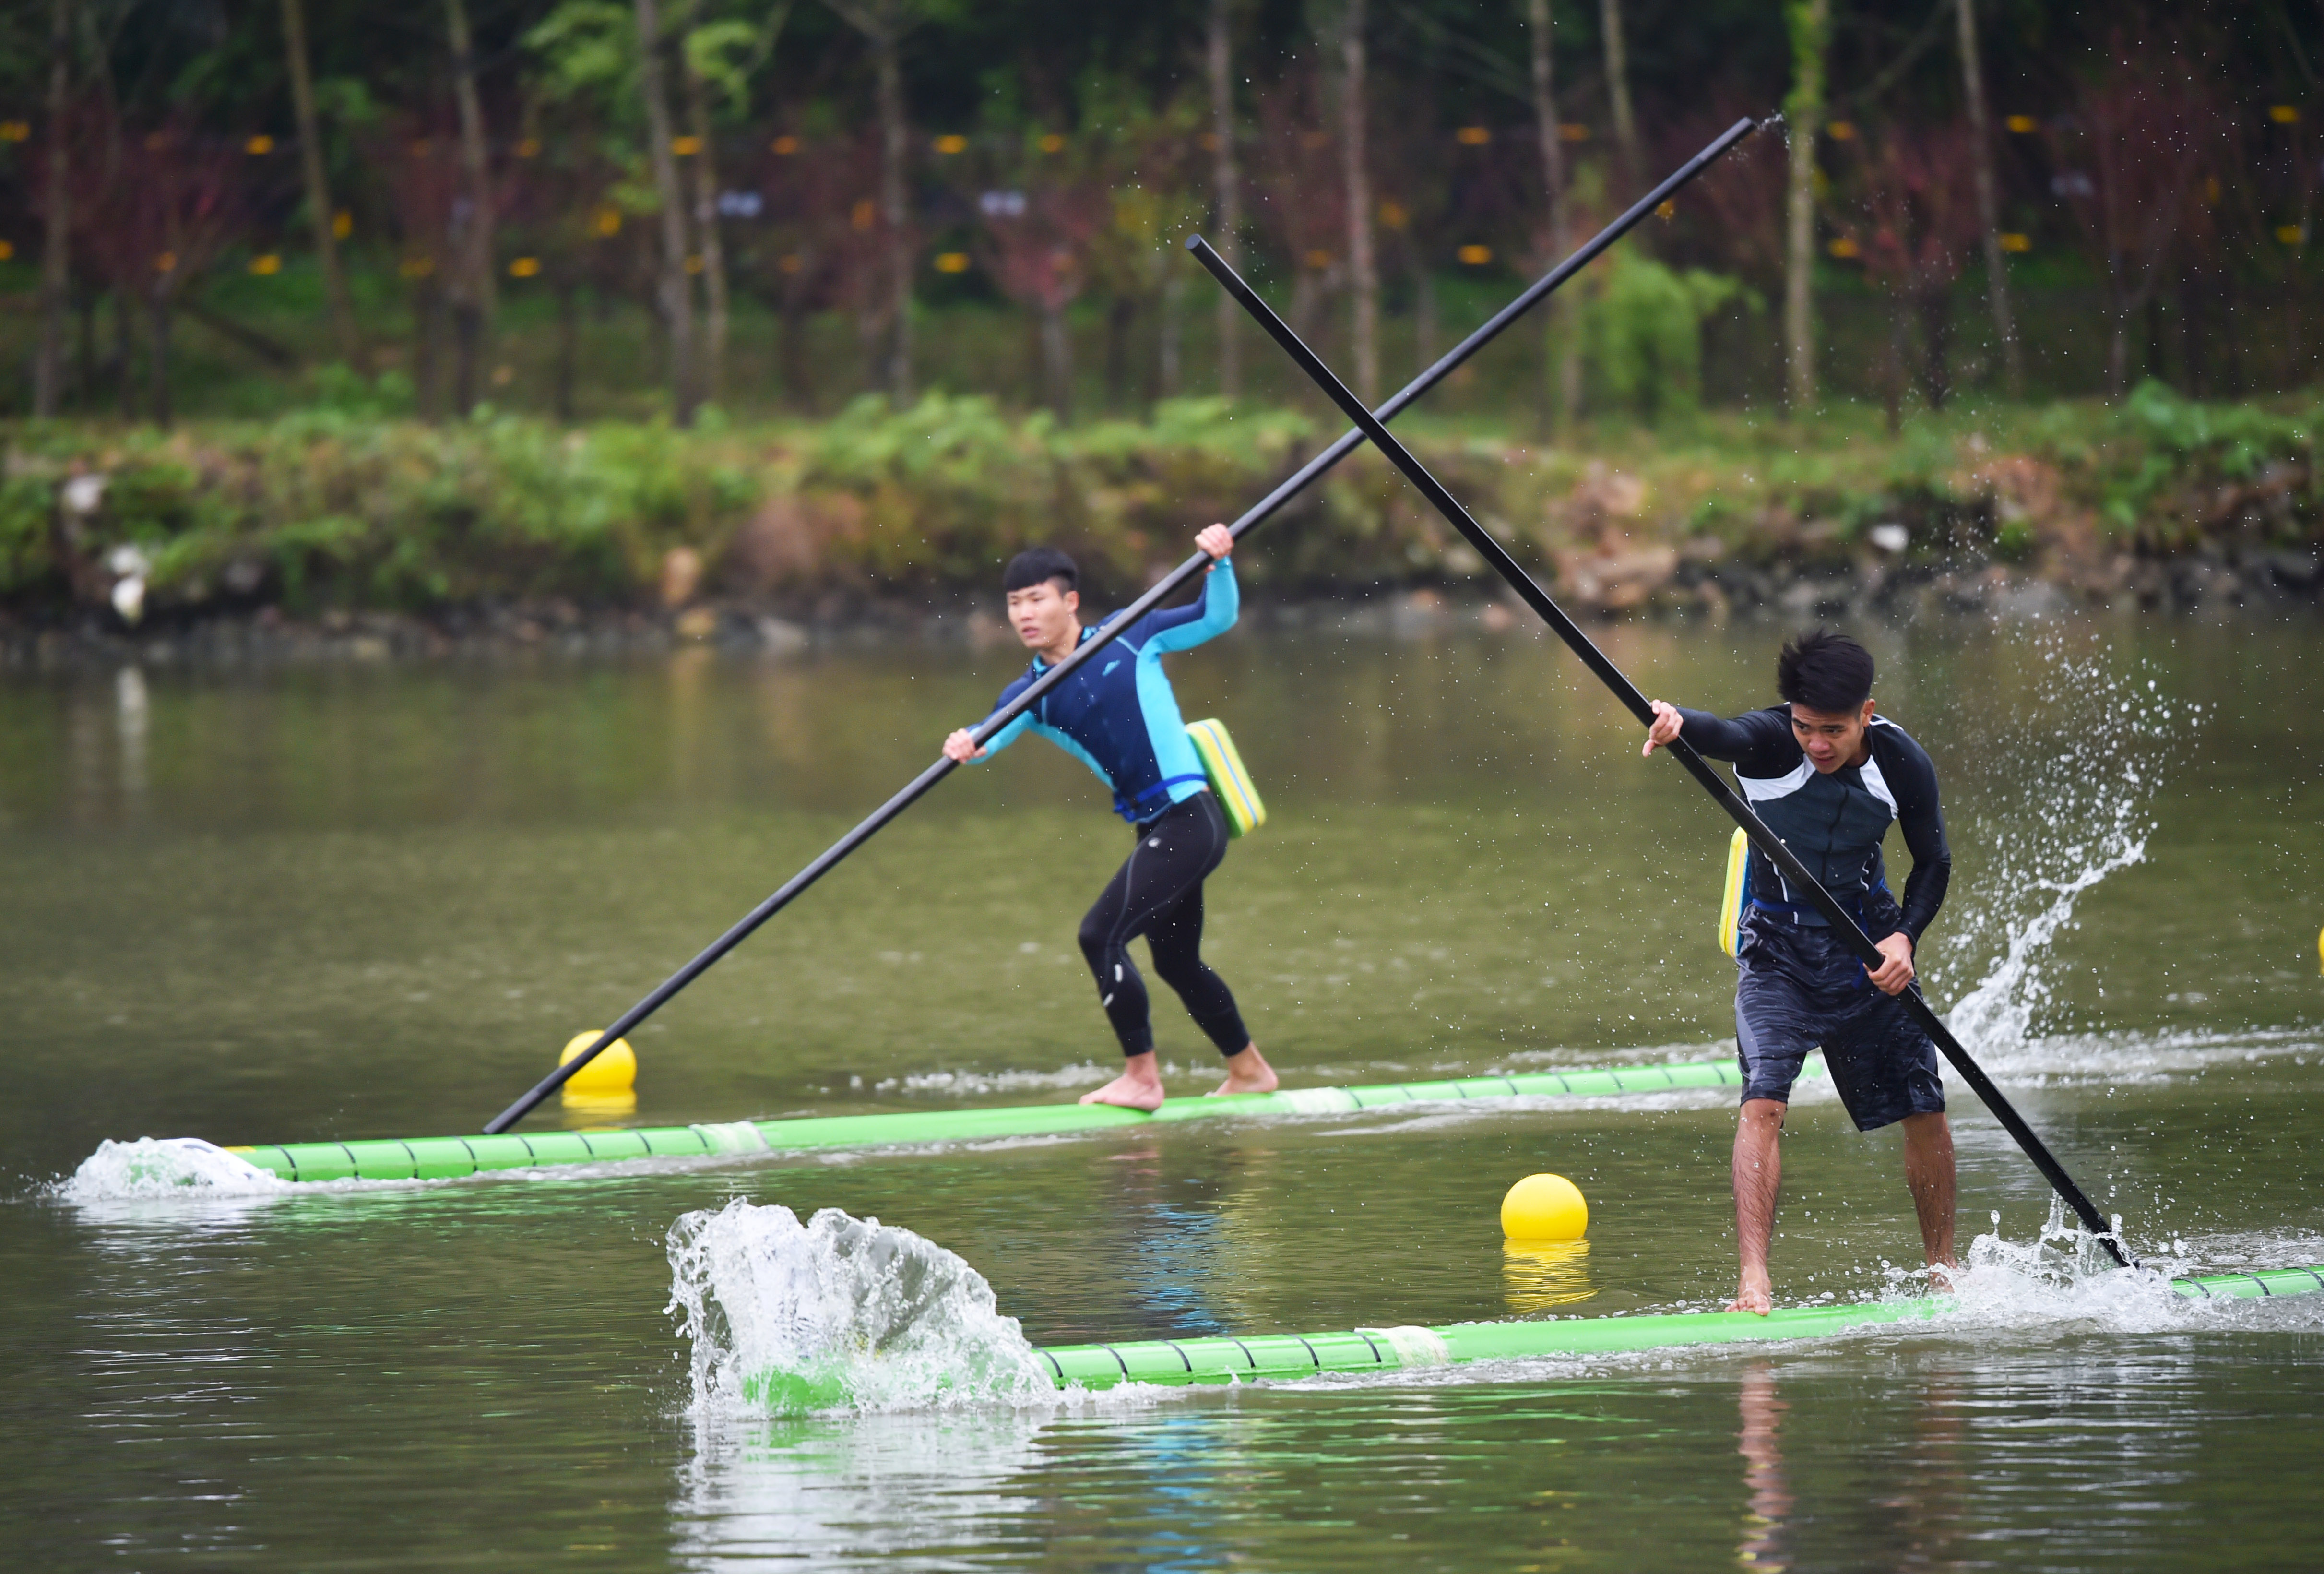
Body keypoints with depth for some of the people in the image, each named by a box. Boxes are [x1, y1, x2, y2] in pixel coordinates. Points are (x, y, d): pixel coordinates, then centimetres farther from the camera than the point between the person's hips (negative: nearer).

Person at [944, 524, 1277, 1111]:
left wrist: (1218, 563, -13)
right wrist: (971, 746, -38)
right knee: (1177, 963, 21)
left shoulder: (1130, 638, -2)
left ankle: (1142, 1078, -8)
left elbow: (1218, 618, 6)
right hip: (1155, 831, 7)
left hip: (1191, 820, -7)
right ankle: (1249, 1071, 40)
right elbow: (996, 732, -15)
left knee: (1101, 935, -16)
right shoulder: (1030, 695, 6)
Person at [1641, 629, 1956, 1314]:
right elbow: (1724, 735, -46)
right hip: (1777, 947, -3)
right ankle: (1753, 1281, -23)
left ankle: (1942, 1269, 24)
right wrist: (1678, 723, -70)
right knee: (1764, 1101, -21)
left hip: (1867, 943, 3)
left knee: (1925, 1110, 3)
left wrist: (1905, 936, -16)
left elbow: (1933, 863, 1)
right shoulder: (1771, 741, -22)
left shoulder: (1903, 765, -13)